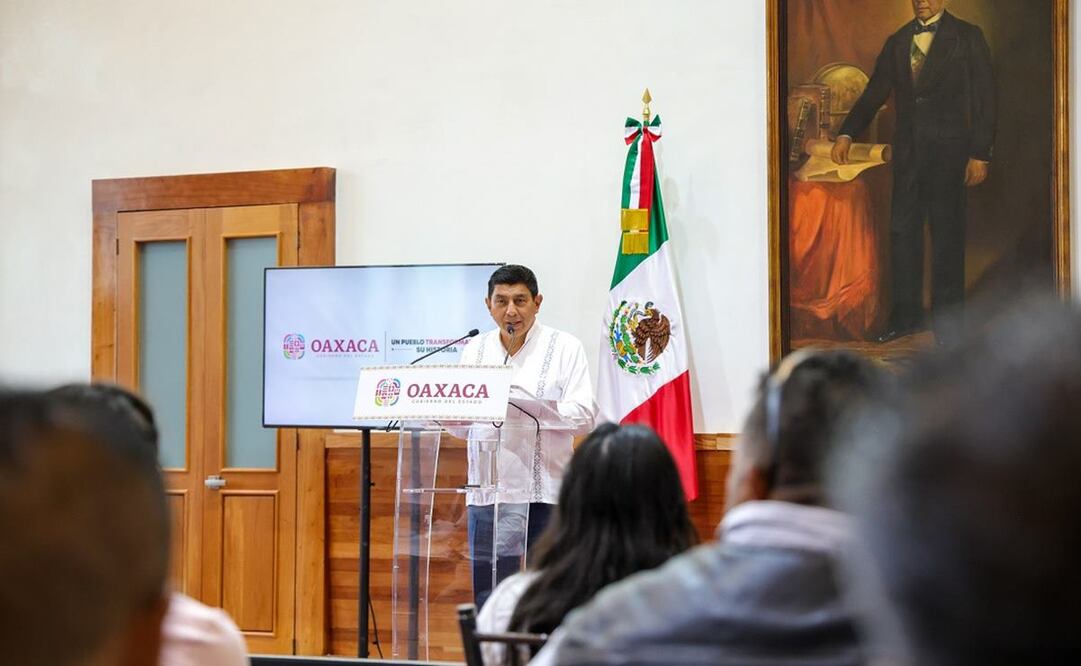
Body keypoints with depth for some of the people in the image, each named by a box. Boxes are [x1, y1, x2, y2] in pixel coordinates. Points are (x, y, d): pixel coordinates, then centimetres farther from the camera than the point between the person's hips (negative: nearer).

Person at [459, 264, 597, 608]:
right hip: (490, 489, 3)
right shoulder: (475, 349, 14)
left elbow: (584, 416, -7)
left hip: (546, 490, -3)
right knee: (488, 595, 3)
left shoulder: (565, 347, 3)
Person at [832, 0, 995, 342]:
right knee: (902, 230, 4)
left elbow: (985, 98, -3)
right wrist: (847, 133, 0)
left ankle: (947, 315, 10)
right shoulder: (897, 41, 12)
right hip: (908, 149, 4)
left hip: (948, 150, -4)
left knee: (947, 233, 1)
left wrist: (981, 153, -9)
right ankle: (906, 314, 13)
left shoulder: (967, 37, 0)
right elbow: (874, 92, 12)